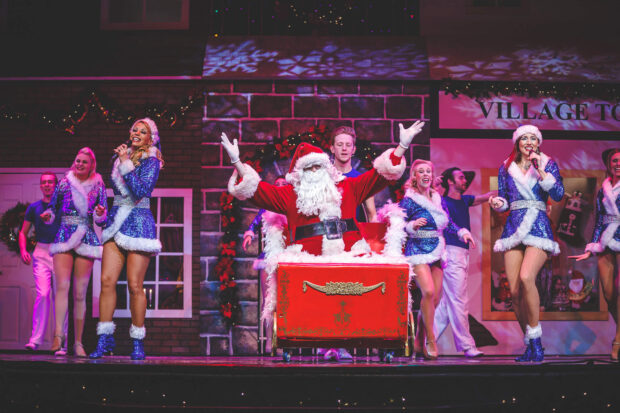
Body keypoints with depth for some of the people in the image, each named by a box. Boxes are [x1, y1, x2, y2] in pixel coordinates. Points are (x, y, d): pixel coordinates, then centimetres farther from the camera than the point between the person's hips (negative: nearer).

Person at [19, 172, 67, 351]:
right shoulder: (34, 207, 12)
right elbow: (23, 232, 17)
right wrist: (23, 250, 1)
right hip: (41, 254, 0)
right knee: (43, 294, -13)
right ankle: (35, 339, -11)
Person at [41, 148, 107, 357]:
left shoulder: (98, 187, 10)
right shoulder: (64, 183, 10)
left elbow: (101, 221, 10)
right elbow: (53, 208, 16)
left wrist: (100, 214, -13)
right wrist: (47, 216, -6)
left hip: (86, 239, 0)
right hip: (64, 237, 0)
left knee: (80, 293, -1)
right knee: (62, 286, -18)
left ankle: (78, 342, 5)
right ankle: (58, 336, -28)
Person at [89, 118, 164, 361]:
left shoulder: (152, 162, -2)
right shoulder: (121, 156, 15)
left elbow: (142, 191, -17)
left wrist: (126, 164, -16)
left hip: (139, 224, -5)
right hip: (117, 222, 5)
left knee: (134, 285, -6)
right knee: (107, 280, -7)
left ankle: (137, 343, 5)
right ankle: (104, 340, -3)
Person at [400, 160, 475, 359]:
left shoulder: (438, 199, 13)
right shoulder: (408, 200, -3)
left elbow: (448, 223, 16)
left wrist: (462, 232, 0)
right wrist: (412, 226, -25)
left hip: (437, 252, 6)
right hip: (418, 251, -6)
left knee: (434, 299, 3)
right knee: (428, 292, -23)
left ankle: (419, 341, 18)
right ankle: (431, 340, -12)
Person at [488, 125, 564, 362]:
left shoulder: (548, 164, 8)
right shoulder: (506, 168, 15)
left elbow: (558, 194, -5)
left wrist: (540, 170, -12)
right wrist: (497, 203, -4)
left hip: (538, 226, -3)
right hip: (513, 227, 3)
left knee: (526, 277, -27)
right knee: (514, 291, -5)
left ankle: (535, 339, -17)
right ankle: (530, 344, 9)